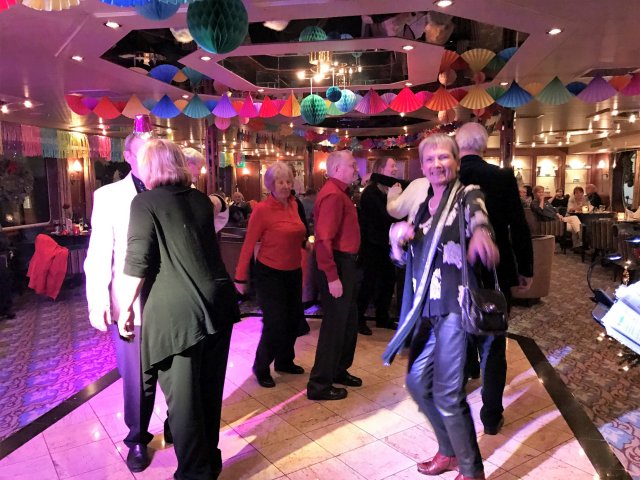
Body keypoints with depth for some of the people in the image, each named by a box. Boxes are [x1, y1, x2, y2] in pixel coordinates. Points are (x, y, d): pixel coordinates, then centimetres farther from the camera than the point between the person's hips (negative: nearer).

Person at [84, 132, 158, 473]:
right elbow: (99, 254, -1)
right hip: (130, 303, -1)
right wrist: (97, 301, -9)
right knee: (137, 378, 8)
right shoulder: (108, 196, 3)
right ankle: (137, 439, 31)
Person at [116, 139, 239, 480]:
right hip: (216, 304, 6)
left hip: (175, 311, -6)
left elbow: (137, 263, -9)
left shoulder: (145, 203, -4)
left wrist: (126, 308, 2)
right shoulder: (200, 200, 12)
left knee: (183, 398, 7)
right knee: (209, 391, 18)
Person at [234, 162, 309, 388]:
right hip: (269, 273, -7)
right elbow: (248, 245, -14)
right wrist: (240, 277, -13)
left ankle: (284, 361, 37)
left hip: (293, 272, 7)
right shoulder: (262, 209, -16)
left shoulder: (293, 204, 3)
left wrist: (305, 242, 0)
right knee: (275, 323, -5)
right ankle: (261, 368, 19)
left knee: (294, 319, 15)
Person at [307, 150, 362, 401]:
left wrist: (348, 268, 13)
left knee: (349, 321, 20)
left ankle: (339, 370, 36)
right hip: (337, 266, -10)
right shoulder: (333, 195, -18)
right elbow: (323, 239, -26)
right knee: (335, 324, -1)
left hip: (346, 263, 10)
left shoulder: (339, 192, 14)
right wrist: (332, 276, -26)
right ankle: (319, 385, 11)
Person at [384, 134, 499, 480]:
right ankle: (449, 451, 39)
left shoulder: (468, 195, -4)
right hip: (427, 308, 7)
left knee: (447, 394, -4)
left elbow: (478, 217, -30)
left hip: (455, 305, -7)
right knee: (417, 381, 16)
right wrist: (398, 235, -6)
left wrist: (481, 234, -54)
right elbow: (402, 257, 17)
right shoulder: (423, 205, 13)